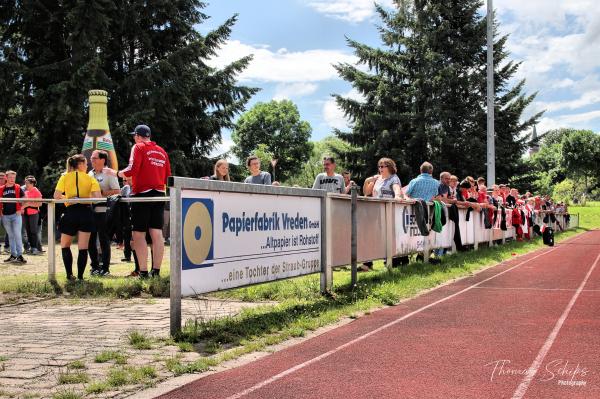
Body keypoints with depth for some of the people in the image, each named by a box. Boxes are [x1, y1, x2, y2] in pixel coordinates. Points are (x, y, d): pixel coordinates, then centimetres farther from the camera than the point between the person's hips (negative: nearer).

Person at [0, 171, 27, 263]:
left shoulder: (18, 188, 2)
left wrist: (21, 209, -6)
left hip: (16, 215, -3)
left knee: (17, 235, -9)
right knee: (10, 235, 10)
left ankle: (19, 255, -9)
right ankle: (13, 255, 16)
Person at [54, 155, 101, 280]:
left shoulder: (65, 177, 5)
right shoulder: (90, 178, 4)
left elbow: (56, 196, -5)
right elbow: (97, 197, -9)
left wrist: (66, 198, 14)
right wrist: (87, 197, 11)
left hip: (70, 213, 0)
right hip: (86, 212, 0)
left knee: (65, 246, 16)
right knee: (83, 248, 3)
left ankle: (69, 274, 7)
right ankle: (80, 276, 1)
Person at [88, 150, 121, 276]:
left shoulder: (109, 174, -4)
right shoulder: (90, 174, 17)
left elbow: (117, 191, -12)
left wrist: (102, 192, -18)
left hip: (103, 211, -6)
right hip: (90, 210, 7)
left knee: (104, 240, -3)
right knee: (90, 239, 8)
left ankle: (105, 268, 3)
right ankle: (95, 266, 18)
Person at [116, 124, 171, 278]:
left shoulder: (139, 147, -3)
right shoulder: (161, 151, 14)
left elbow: (133, 169, -14)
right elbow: (168, 176, 13)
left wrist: (121, 173, 4)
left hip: (142, 194, -5)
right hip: (159, 194, 5)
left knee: (138, 234, -1)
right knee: (157, 233, 4)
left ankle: (143, 272, -6)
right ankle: (156, 271, 3)